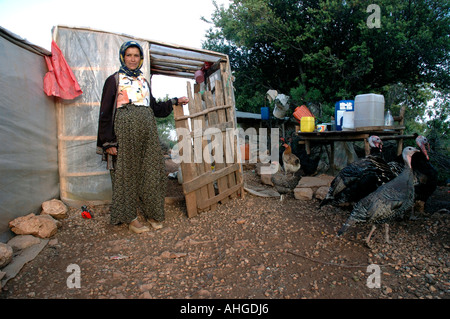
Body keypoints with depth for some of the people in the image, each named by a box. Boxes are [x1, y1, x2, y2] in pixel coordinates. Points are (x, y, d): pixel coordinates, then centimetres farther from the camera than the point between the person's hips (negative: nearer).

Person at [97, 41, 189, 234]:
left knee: (151, 171, 4)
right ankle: (129, 218, 10)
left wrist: (175, 102, 12)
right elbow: (105, 112, -1)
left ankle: (151, 212, 18)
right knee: (127, 173, 0)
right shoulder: (114, 80, 5)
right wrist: (108, 142, -9)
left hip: (147, 131, 5)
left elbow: (154, 108, 23)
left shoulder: (144, 81, 20)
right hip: (125, 131, -5)